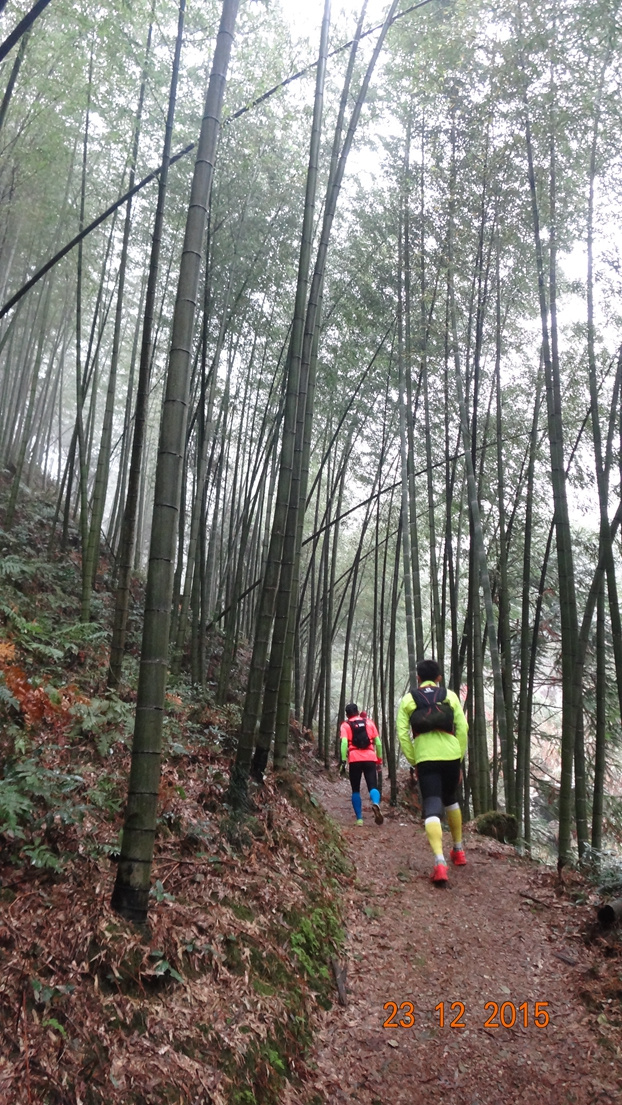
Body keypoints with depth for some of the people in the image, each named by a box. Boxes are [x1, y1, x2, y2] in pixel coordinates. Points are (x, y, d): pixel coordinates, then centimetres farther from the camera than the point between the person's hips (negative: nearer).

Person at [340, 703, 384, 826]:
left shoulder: (345, 725, 10)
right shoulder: (369, 722, 16)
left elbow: (344, 743, -7)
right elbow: (378, 743, 13)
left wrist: (343, 762, -9)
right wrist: (379, 761, 20)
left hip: (355, 760, -1)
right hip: (370, 759, 1)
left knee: (356, 790, 12)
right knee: (373, 786, -1)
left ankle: (359, 818, 7)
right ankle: (376, 804, -32)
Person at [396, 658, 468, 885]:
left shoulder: (408, 699, 9)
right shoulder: (450, 696, 11)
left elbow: (403, 733, 1)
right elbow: (462, 728, 3)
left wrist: (413, 762, 7)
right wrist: (459, 760, 9)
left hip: (425, 758, -2)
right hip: (451, 755, 2)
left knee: (432, 808, -4)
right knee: (450, 800, 25)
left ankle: (440, 862, -22)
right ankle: (458, 850, 36)